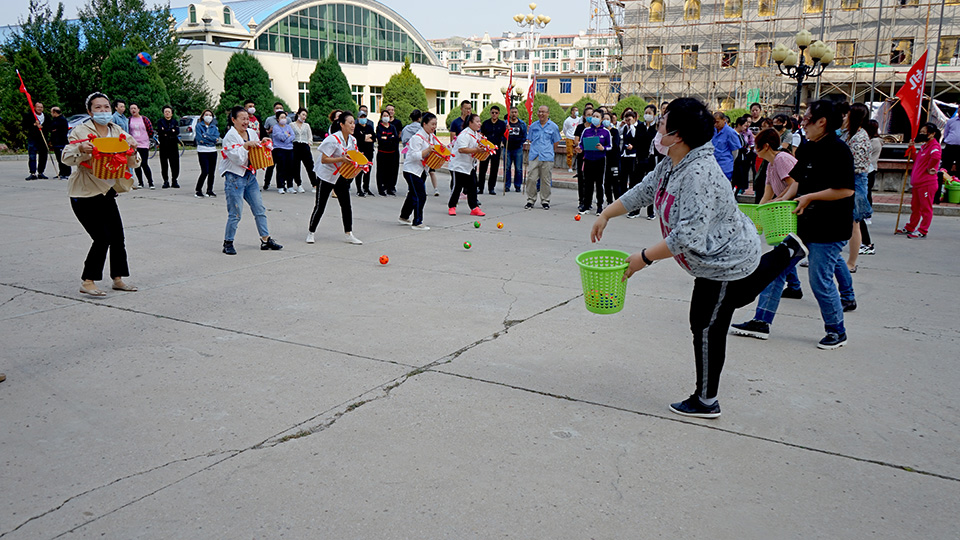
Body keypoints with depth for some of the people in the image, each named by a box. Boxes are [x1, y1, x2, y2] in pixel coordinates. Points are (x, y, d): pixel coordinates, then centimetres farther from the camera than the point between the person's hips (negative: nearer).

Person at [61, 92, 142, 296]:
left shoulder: (118, 132, 6)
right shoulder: (81, 131, -8)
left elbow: (133, 163, 6)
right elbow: (66, 158, -16)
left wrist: (132, 151, -17)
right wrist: (81, 149, -36)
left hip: (107, 192, 6)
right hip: (85, 195, -6)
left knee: (117, 236, 4)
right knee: (102, 238, -10)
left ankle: (118, 279, 18)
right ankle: (87, 283, 2)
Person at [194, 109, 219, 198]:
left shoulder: (214, 127, 13)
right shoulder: (199, 126, 4)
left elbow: (217, 138, -2)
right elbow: (200, 138, -9)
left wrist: (205, 136, -9)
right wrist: (212, 139, -8)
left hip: (213, 151, 4)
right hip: (202, 151, -4)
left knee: (212, 172, 2)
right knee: (205, 172, -12)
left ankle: (209, 190, 14)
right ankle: (198, 190, 0)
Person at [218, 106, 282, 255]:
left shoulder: (252, 133, 9)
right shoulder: (230, 137, -10)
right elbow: (238, 159, -17)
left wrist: (262, 144, -2)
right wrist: (246, 146, -22)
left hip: (250, 176, 7)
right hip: (234, 178, -7)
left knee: (260, 209, 8)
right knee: (235, 214, -5)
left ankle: (266, 239, 17)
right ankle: (228, 243, 8)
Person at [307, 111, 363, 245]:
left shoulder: (352, 140, 2)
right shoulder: (333, 139, -21)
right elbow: (324, 159, -22)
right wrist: (341, 159, -31)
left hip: (341, 176, 6)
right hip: (326, 176, -6)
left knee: (346, 205, 2)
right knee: (320, 206, 0)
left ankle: (348, 234, 9)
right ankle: (311, 233, 15)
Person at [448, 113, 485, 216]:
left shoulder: (477, 134, 10)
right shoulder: (464, 134, -20)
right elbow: (462, 149, -30)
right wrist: (476, 150, -31)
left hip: (470, 165, 9)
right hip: (460, 165, -8)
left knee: (472, 186, 4)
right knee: (457, 186, -1)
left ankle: (474, 208, 7)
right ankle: (451, 206, 14)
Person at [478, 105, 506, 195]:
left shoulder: (502, 124, 5)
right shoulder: (485, 123, 7)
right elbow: (481, 135, 12)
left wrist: (508, 129, -15)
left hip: (497, 148, 0)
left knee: (494, 169, 5)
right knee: (482, 168, -1)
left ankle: (491, 188, 14)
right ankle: (480, 188, 5)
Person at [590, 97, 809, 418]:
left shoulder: (699, 174, -33)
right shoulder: (671, 165, -2)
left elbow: (688, 236, -37)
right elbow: (643, 191, 13)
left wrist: (644, 258, -31)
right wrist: (606, 215, 10)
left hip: (726, 260, -10)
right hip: (723, 256, 10)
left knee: (707, 326, 0)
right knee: (740, 296, 34)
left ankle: (706, 401, 14)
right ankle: (787, 252, 43)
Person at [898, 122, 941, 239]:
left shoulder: (934, 145, -13)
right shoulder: (924, 146, 17)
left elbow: (936, 156, -35)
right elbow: (917, 160, 25)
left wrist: (929, 168, -23)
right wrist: (913, 149, 14)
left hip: (927, 183, -10)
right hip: (917, 182, 10)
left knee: (926, 208, -1)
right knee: (915, 207, 18)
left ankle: (922, 231, 3)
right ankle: (910, 228, 28)